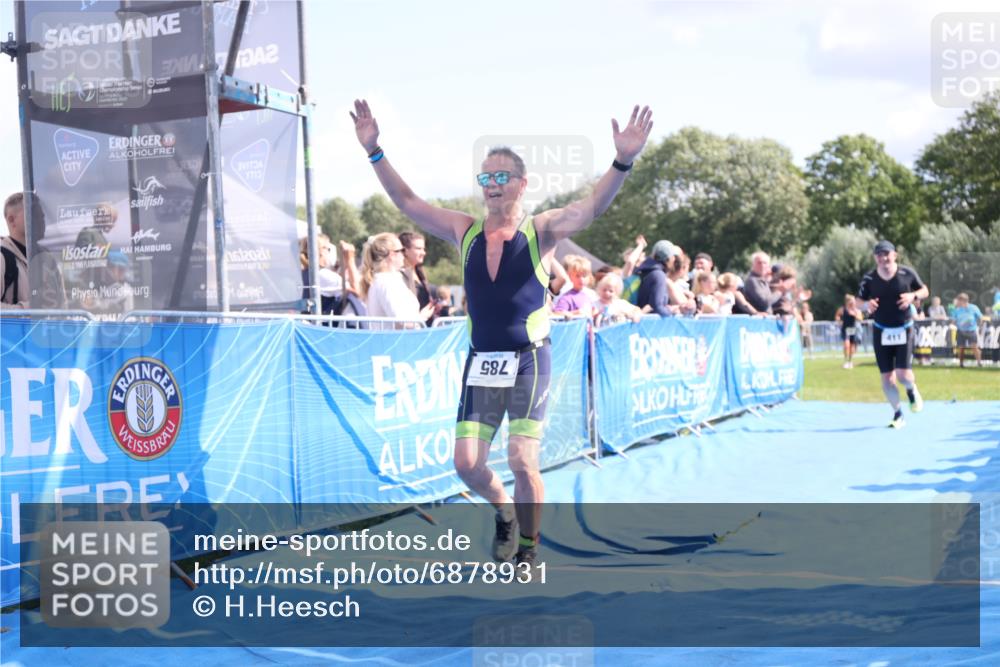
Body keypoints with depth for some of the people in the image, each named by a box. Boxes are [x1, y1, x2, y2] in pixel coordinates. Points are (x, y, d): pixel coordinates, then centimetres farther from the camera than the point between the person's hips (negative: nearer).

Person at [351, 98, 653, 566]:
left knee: (522, 461, -8)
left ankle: (528, 551, 13)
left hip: (528, 361, -3)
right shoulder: (465, 231, 6)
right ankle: (505, 511, 32)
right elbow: (406, 201, 8)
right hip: (481, 363, 4)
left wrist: (623, 161, -35)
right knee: (466, 463, 0)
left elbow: (593, 206, -19)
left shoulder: (541, 231, -4)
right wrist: (374, 151, 0)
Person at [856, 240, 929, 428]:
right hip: (881, 331, 2)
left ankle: (912, 390, 24)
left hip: (903, 329, -2)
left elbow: (924, 290, 6)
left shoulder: (907, 273, -8)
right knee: (887, 377, 1)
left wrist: (913, 295, -16)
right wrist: (866, 305, -21)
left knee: (903, 374, -13)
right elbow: (859, 301, 3)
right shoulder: (869, 278, -6)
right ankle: (898, 415, 19)